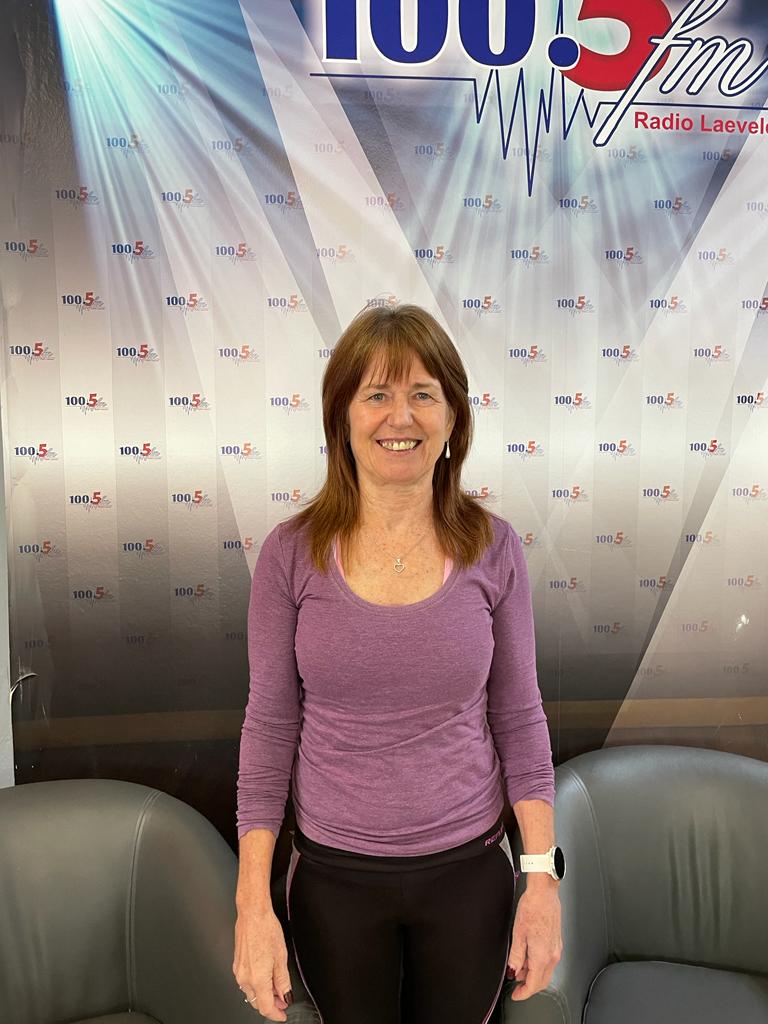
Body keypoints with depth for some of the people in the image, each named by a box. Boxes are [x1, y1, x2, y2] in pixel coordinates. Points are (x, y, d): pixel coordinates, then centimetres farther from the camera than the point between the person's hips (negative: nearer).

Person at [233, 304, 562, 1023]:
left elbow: (518, 717, -4)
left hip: (470, 869, 1)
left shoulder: (492, 547, -11)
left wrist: (543, 880, -4)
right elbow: (270, 726, -7)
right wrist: (253, 903, -6)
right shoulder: (291, 554, -12)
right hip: (333, 876, 0)